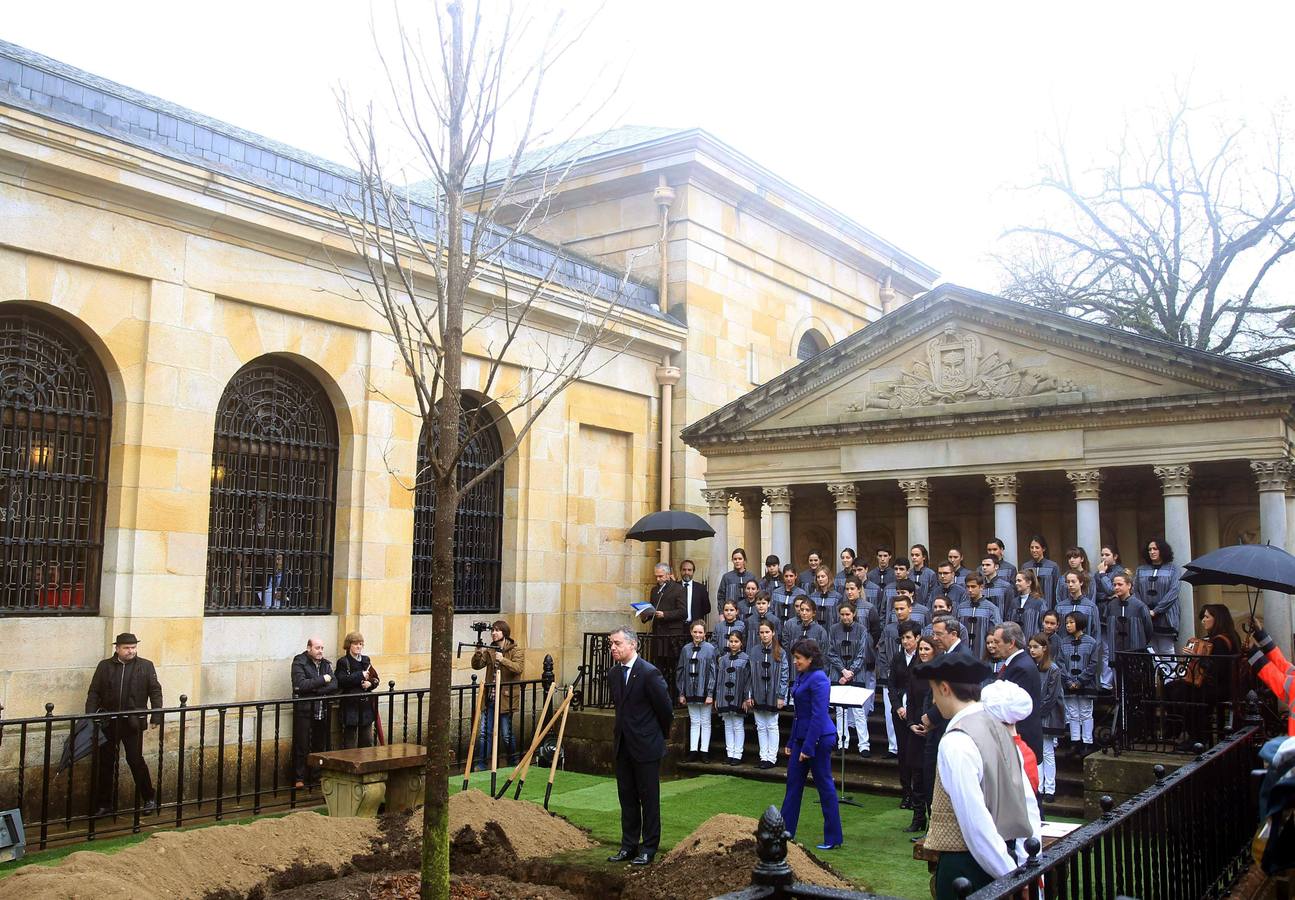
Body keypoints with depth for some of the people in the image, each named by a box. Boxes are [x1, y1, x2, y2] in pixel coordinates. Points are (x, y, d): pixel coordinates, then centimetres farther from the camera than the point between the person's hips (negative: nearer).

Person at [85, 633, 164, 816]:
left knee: (135, 759, -2)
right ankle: (104, 804, 20)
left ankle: (149, 799, 13)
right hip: (108, 722, 2)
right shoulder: (104, 666, 5)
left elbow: (155, 691, 1)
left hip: (133, 722, -2)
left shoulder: (146, 666, 2)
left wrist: (156, 716, -7)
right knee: (105, 762, 8)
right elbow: (94, 693, 5)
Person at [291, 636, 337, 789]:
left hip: (322, 711, 5)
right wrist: (322, 680, -13)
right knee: (301, 747, -2)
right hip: (303, 710, -5)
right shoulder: (299, 662, -4)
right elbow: (301, 685, -19)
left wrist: (315, 689, -13)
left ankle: (316, 777, 18)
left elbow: (334, 685, 0)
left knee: (320, 746, 9)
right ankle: (299, 779, 6)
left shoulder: (326, 664, 13)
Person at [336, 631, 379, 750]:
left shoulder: (366, 660, 13)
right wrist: (361, 675, -20)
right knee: (350, 742, -1)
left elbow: (375, 679, 16)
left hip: (366, 704, 5)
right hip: (350, 706, -5)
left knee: (367, 740, 10)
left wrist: (370, 683, -7)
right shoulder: (343, 662, -4)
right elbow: (341, 680, -18)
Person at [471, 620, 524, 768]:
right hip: (490, 698, 4)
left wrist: (503, 660, -31)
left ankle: (513, 764, 20)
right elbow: (476, 665, 1)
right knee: (484, 733, 2)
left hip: (506, 698, -4)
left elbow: (519, 668, -19)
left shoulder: (515, 650, -3)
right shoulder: (489, 650, 10)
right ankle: (482, 765, 10)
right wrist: (478, 654, -18)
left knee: (506, 734, 3)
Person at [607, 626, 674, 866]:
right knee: (627, 798, 13)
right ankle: (629, 846, 23)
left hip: (646, 747, -7)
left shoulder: (649, 673, -17)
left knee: (649, 799, 4)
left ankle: (649, 848, 13)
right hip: (623, 745, 7)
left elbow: (665, 709, -10)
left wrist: (661, 734, 4)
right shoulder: (613, 674, 5)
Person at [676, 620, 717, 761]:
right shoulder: (686, 649, 5)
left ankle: (704, 751, 11)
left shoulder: (710, 649, -6)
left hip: (704, 691, -3)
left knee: (705, 722, 6)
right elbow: (680, 671, 8)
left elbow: (712, 672, -8)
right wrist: (681, 693, 4)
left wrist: (710, 694, -12)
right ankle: (693, 751, 11)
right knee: (694, 722, 9)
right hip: (690, 692, 3)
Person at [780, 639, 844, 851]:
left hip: (819, 738, -9)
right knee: (793, 783, 11)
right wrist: (791, 743, 17)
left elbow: (818, 715, -21)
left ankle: (834, 839, 12)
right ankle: (785, 832, 19)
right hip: (802, 736, 10)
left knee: (825, 785, 1)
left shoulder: (818, 679, -18)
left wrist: (808, 747, -20)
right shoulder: (801, 677, 11)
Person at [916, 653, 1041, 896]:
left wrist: (1010, 875, -16)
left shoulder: (955, 742, -20)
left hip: (965, 865, -8)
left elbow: (975, 820, -23)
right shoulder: (998, 727, 6)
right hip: (1005, 852, 8)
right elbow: (1027, 802, 8)